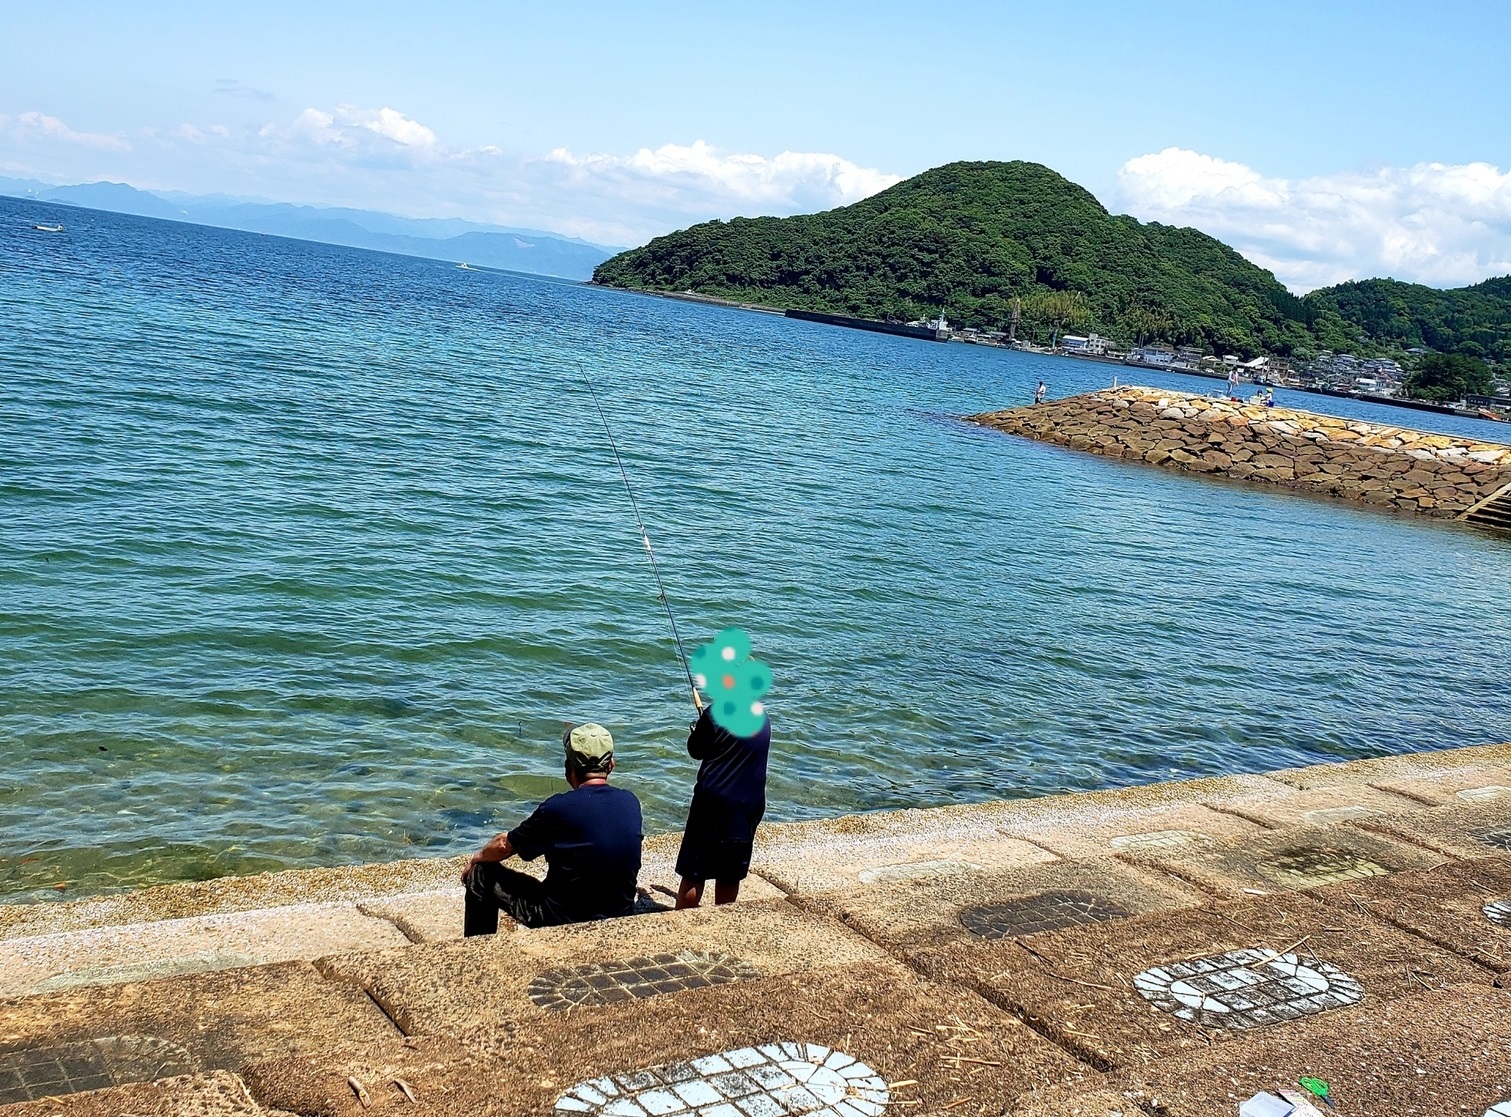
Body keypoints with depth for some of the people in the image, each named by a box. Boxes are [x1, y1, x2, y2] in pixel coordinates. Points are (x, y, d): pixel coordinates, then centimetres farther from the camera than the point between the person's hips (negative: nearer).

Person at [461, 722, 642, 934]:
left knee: (482, 875, 10)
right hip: (620, 918, 6)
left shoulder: (558, 808, -19)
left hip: (564, 920, -5)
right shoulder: (631, 803, -6)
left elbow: (504, 846, -4)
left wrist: (476, 859, 19)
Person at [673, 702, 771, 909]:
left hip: (714, 804, -5)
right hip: (750, 808, 5)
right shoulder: (763, 720, 4)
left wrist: (696, 731, 18)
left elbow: (696, 751, -2)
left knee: (692, 875, 2)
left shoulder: (715, 714, -13)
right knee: (730, 876, 14)